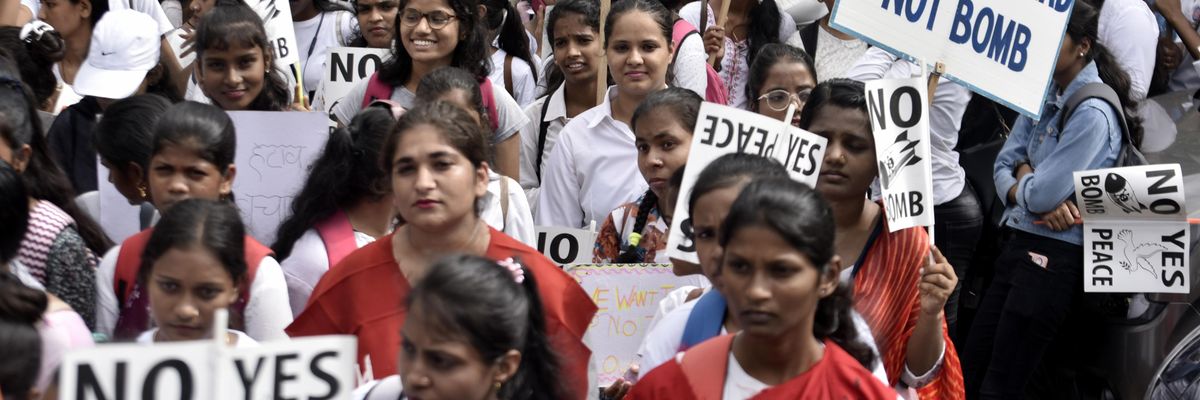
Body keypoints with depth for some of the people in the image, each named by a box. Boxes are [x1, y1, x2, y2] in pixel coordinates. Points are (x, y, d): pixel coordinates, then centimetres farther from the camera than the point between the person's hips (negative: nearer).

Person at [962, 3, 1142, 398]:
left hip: (1054, 256, -8)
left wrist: (1023, 178, 1)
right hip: (1018, 242, 8)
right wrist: (1029, 192, -14)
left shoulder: (1092, 113, -17)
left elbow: (1043, 193, -21)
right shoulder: (1043, 97, 9)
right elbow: (1004, 165, 6)